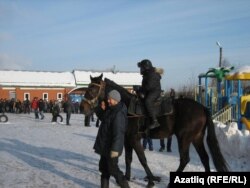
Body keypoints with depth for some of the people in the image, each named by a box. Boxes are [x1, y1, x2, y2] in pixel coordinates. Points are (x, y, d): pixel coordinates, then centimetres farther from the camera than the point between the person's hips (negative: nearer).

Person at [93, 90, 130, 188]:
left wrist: (115, 149, -31)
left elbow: (118, 133, -29)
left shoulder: (119, 114, -24)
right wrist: (101, 109, 0)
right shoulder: (110, 110, 5)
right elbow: (102, 117, 21)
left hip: (111, 148, -10)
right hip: (104, 146, 10)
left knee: (113, 169, -1)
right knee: (104, 168, 19)